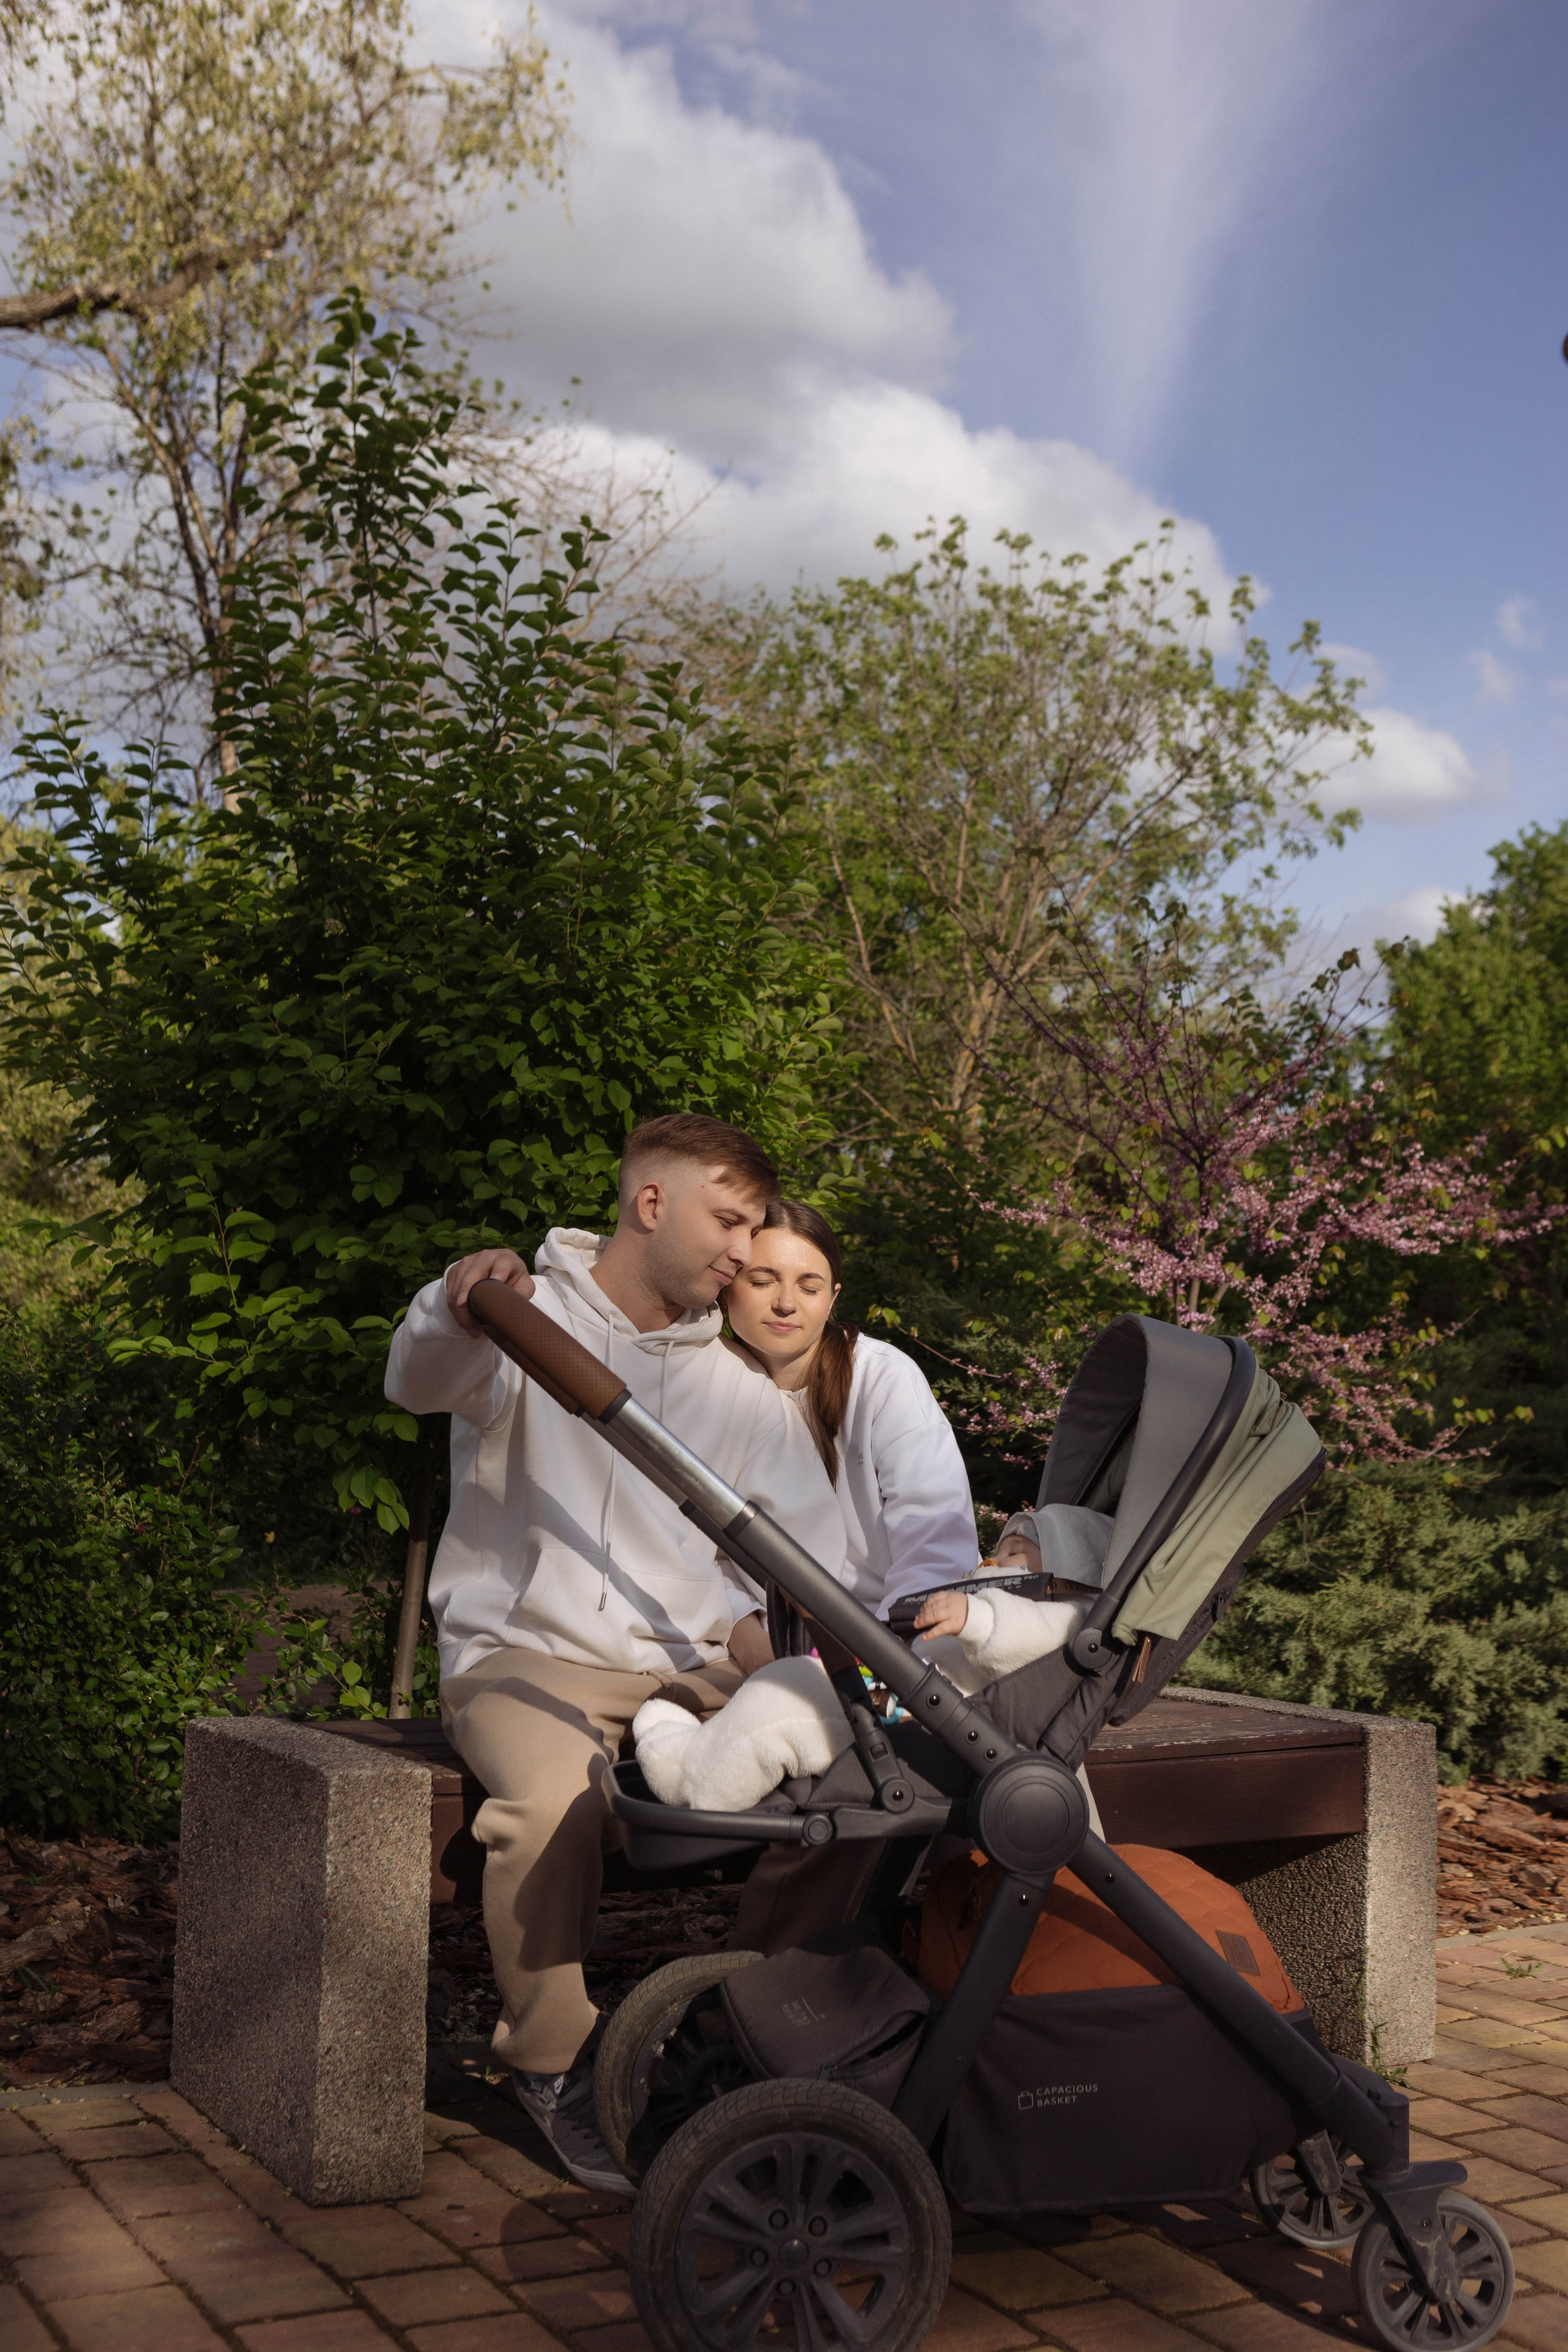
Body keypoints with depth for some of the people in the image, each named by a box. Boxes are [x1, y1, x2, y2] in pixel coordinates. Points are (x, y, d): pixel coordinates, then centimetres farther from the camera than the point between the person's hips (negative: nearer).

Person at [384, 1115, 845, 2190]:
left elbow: (816, 1556, 14)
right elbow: (422, 1383, -20)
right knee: (555, 1799, -35)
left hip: (688, 1665, 4)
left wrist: (770, 1619, -9)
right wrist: (461, 1307, -43)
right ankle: (556, 2065, -9)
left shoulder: (744, 1386, 18)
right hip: (528, 1651, -4)